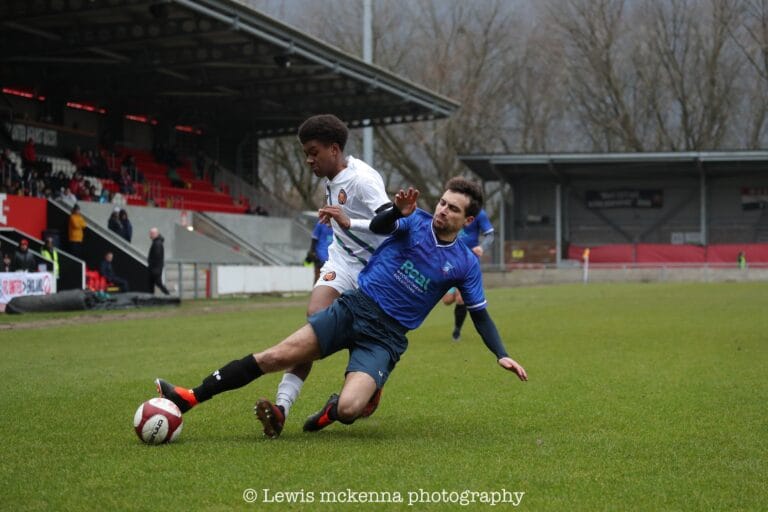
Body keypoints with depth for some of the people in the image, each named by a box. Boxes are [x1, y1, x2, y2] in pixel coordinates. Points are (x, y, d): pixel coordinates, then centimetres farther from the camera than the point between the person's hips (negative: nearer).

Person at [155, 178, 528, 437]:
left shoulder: (465, 264, 3)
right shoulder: (416, 221, 2)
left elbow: (480, 314, 12)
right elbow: (378, 227, -17)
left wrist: (501, 355, 2)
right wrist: (399, 211, -38)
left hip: (386, 337, -1)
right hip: (354, 307, 1)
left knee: (348, 409, -25)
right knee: (276, 356, -13)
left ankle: (330, 412, 13)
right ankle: (191, 397, -6)